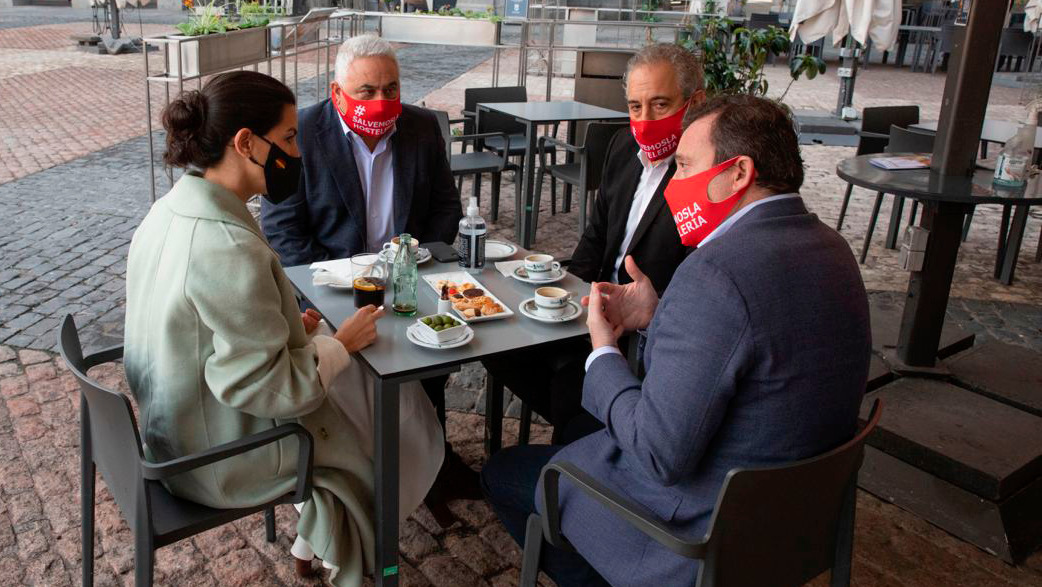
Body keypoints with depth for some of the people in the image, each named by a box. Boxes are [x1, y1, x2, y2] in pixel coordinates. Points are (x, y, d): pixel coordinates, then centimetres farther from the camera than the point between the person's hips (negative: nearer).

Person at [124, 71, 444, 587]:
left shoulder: (169, 210, -3)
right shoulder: (229, 249, -33)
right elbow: (262, 386, -29)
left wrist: (288, 326, 3)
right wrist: (339, 343, -15)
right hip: (222, 462, -8)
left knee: (360, 379, 21)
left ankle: (315, 534, 35)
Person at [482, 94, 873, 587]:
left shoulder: (714, 272, -31)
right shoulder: (827, 246, -1)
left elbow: (660, 456, -28)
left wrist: (603, 352, -13)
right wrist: (658, 318, 1)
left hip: (700, 527, -9)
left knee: (503, 474, 9)